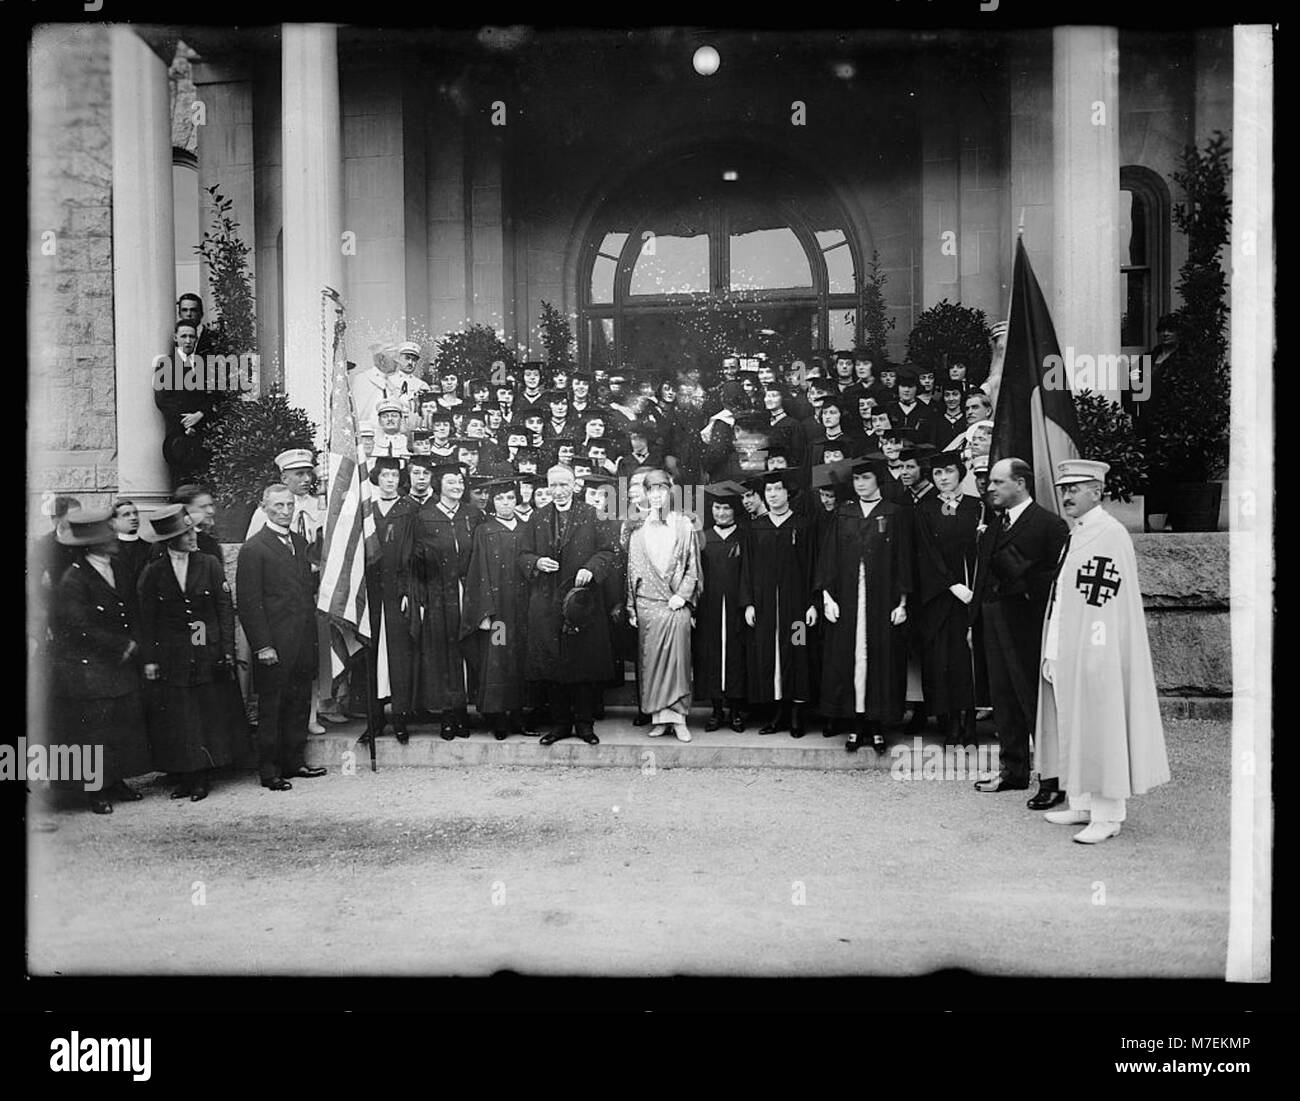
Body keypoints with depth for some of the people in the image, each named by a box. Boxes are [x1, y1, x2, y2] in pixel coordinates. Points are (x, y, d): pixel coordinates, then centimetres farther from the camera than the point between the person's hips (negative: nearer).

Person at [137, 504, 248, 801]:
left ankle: (202, 778, 12)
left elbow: (225, 609, 1)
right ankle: (183, 777, 14)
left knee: (209, 717, 3)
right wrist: (149, 659, -2)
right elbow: (146, 619, 3)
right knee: (175, 720, 3)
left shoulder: (210, 565, 0)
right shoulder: (153, 572, 0)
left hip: (209, 654, 0)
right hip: (171, 659, 0)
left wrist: (227, 651, -5)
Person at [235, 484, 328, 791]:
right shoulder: (253, 548, -9)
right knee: (271, 707, 3)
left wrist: (312, 633, 12)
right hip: (274, 644, -7)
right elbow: (249, 603, -12)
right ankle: (269, 771, 13)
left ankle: (293, 761, 25)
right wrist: (262, 646, -15)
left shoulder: (300, 542, 13)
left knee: (300, 703, 13)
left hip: (303, 641, 7)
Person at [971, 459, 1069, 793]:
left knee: (1036, 702, -2)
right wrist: (973, 621, 13)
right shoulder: (993, 529, 16)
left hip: (1027, 626, -8)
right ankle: (1012, 771, 24)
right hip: (994, 625, 8)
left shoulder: (1048, 524, -8)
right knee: (1003, 700, 13)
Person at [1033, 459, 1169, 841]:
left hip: (1094, 654, -9)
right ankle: (1082, 805, 24)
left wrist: (1083, 656, -20)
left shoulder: (1110, 534, -14)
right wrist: (1053, 653, 14)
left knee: (1099, 729, -1)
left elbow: (1102, 604, -19)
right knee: (1073, 731, 14)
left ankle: (1107, 816, 9)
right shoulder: (1075, 533, 14)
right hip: (1066, 654, 9)